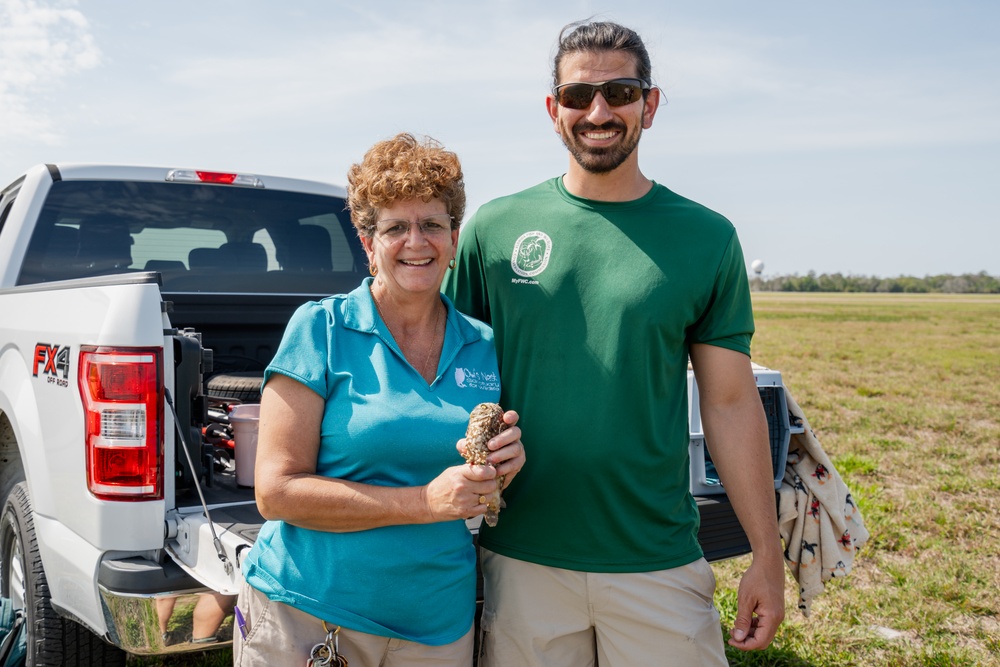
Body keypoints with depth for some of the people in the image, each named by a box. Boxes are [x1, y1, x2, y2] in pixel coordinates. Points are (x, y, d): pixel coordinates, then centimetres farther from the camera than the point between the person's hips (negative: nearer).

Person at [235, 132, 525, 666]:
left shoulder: (484, 348, 2)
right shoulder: (320, 329, -9)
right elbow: (275, 491, -14)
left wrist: (505, 469, -11)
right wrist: (424, 502, -20)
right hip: (303, 618, -3)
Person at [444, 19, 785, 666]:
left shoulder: (707, 238, 0)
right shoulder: (493, 227, 1)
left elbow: (732, 403, 2)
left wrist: (768, 558, 1)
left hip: (659, 563, 0)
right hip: (519, 559, 1)